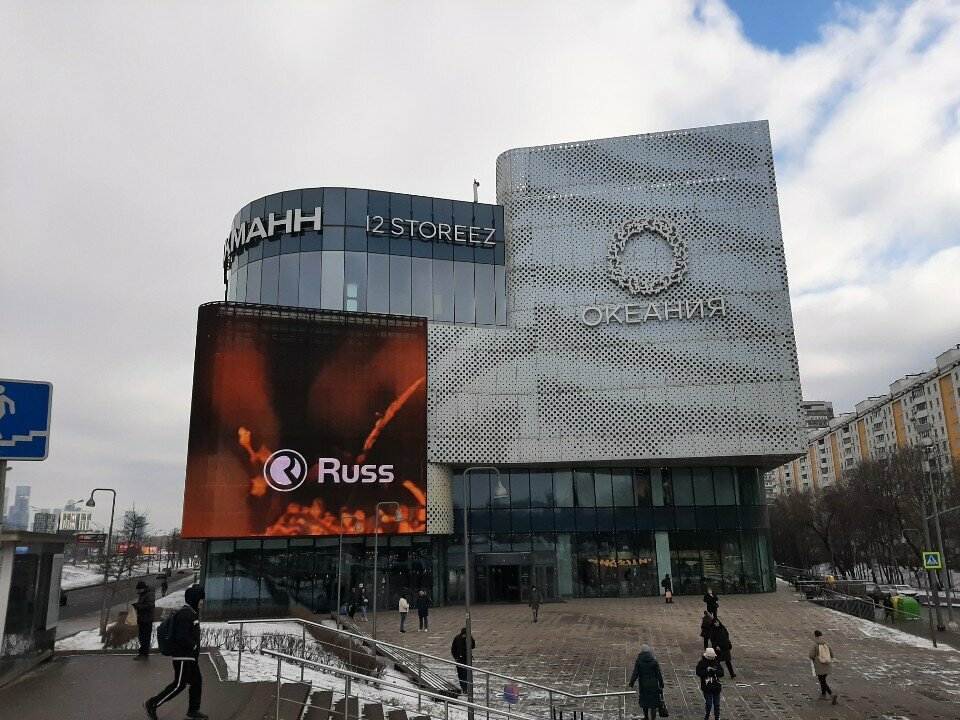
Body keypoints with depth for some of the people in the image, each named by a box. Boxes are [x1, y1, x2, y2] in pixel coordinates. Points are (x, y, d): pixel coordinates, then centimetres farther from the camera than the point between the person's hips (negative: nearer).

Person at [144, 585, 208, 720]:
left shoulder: (192, 613, 13)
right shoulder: (185, 614, -20)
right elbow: (181, 637, -27)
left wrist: (195, 649, 12)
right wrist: (194, 646, -15)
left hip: (191, 656, 10)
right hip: (183, 657, -10)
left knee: (197, 682, 12)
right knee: (179, 685, -3)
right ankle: (152, 704, 8)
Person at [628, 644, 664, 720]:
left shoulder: (638, 661, -9)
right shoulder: (654, 661, -7)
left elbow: (635, 674, -11)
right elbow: (659, 674, -5)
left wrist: (631, 684, -2)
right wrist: (661, 685, 5)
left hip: (643, 686, 1)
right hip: (653, 685, -1)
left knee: (644, 702, 20)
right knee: (653, 704, 7)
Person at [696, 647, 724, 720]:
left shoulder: (716, 662, 4)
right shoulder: (701, 663, -8)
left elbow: (721, 673, 2)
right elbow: (699, 673, -17)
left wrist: (716, 670, -17)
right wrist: (707, 670, -27)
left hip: (716, 687, 4)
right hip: (706, 687, -4)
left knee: (717, 704, 11)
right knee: (708, 704, -3)